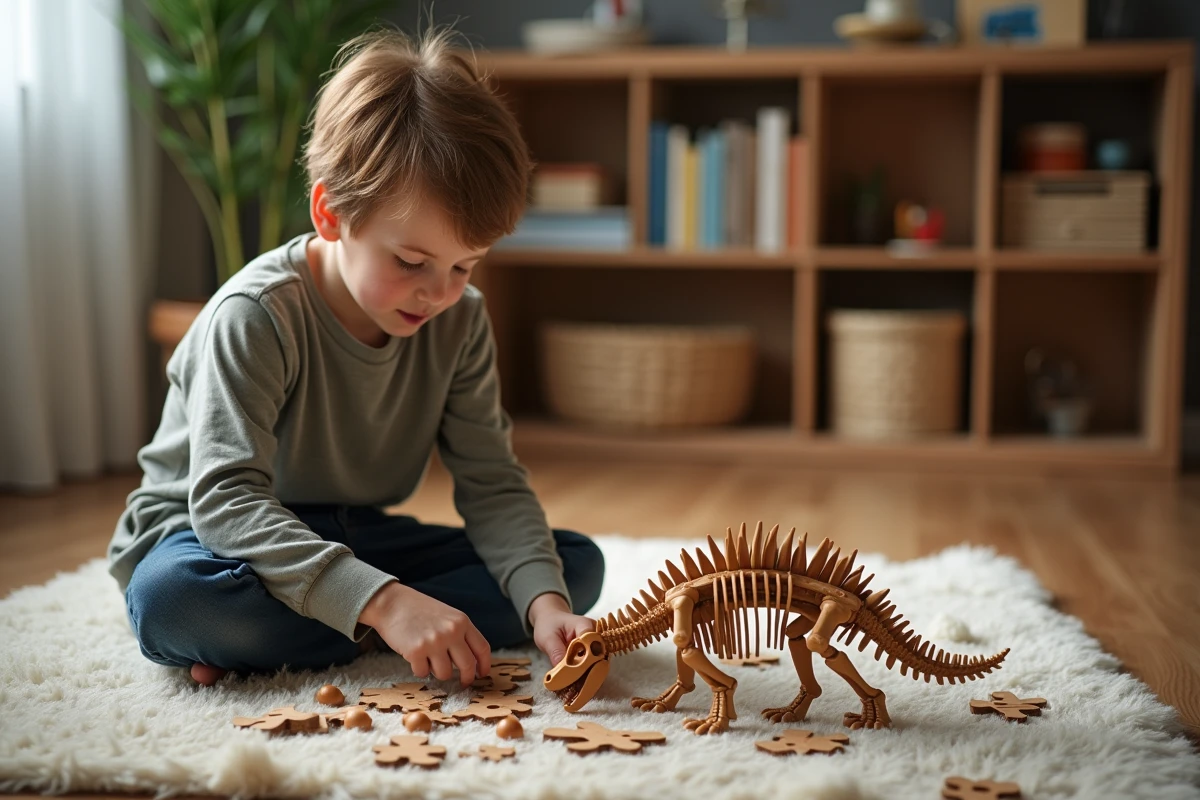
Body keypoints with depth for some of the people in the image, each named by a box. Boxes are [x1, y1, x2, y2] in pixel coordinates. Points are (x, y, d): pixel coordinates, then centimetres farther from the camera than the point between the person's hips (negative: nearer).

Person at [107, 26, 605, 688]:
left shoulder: (459, 321, -7)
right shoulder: (255, 316, -24)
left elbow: (492, 483, -9)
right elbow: (227, 498, -32)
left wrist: (544, 602, -28)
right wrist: (382, 602, -43)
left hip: (357, 540, 6)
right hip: (209, 534, -6)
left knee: (577, 564, -11)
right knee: (173, 595, -41)